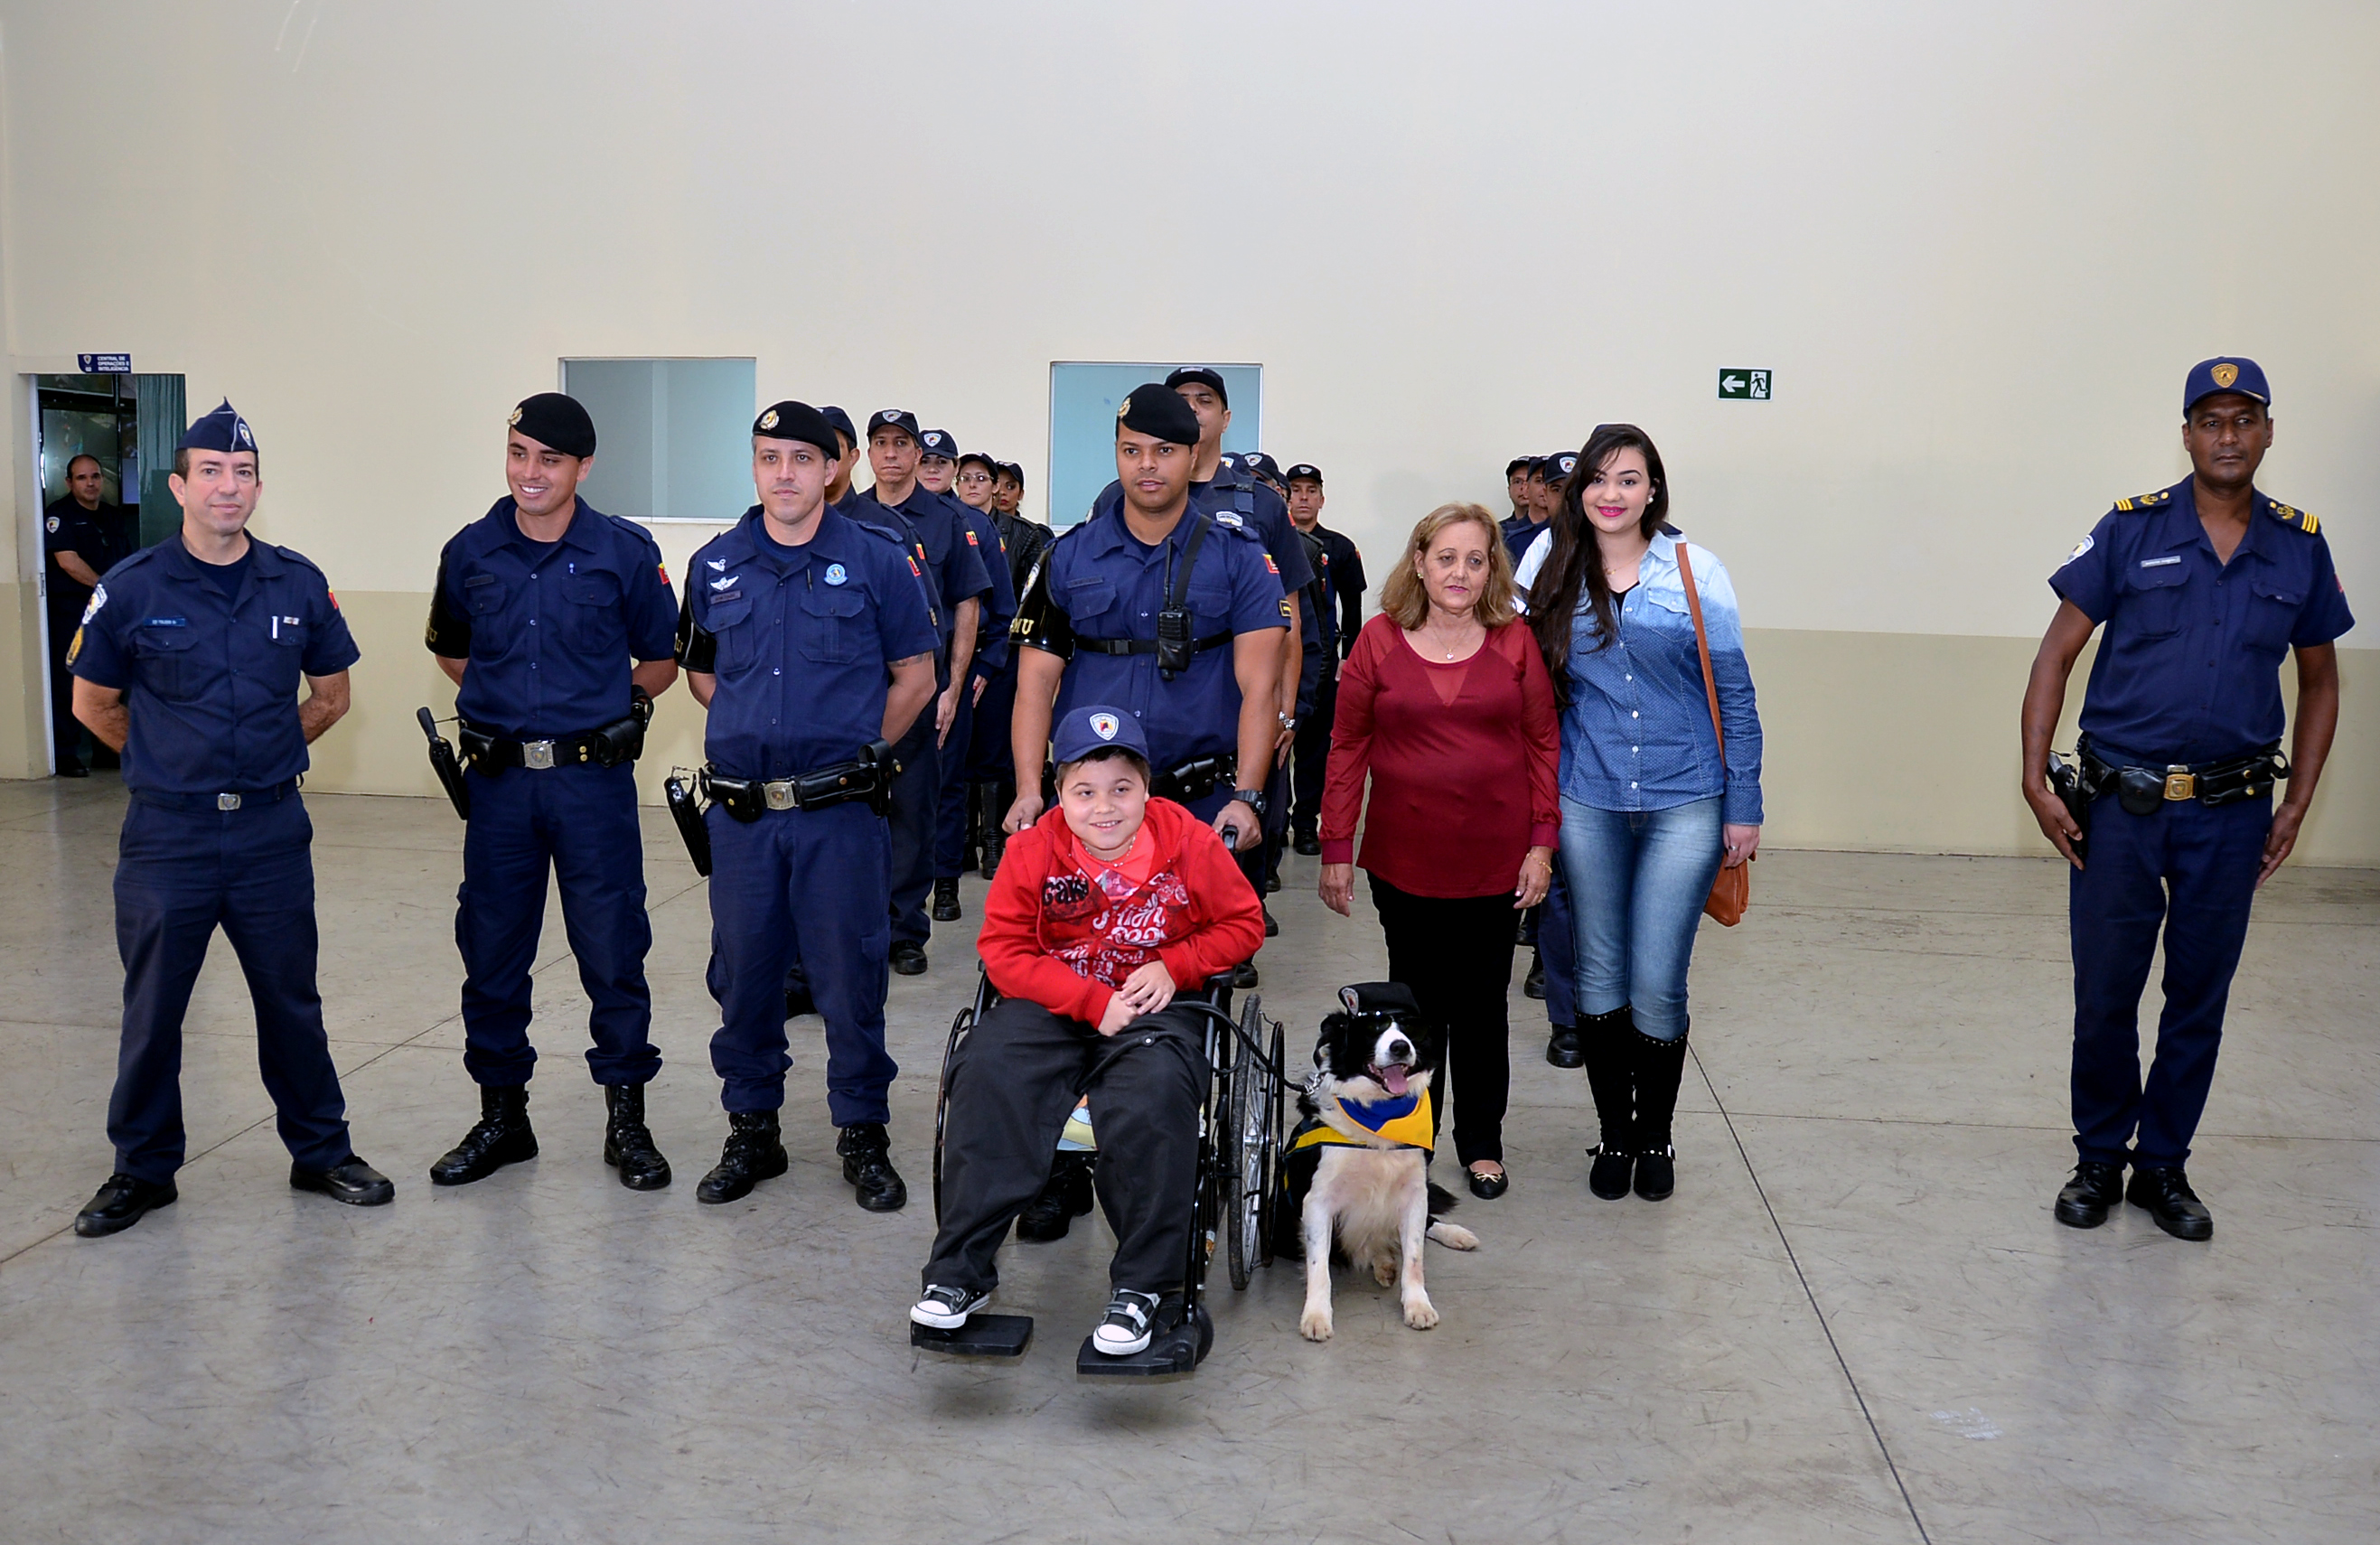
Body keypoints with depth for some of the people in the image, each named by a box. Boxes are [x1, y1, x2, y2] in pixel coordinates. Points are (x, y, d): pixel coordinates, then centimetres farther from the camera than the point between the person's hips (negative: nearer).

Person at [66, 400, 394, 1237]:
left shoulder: (298, 585, 0)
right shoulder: (131, 589, -5)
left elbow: (330, 696, 13)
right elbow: (94, 704, 7)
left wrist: (263, 755, 11)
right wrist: (171, 761, 11)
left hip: (272, 830, 1)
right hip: (167, 834, -1)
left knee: (292, 1001, 10)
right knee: (152, 1009, 7)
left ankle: (321, 1152, 24)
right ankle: (142, 1169, 23)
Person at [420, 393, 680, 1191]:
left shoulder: (625, 551, -4)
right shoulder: (471, 551, 4)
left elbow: (661, 658, 7)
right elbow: (450, 648, 21)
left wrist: (607, 710, 4)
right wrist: (504, 703, 12)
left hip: (593, 776, -3)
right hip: (499, 780, 3)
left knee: (613, 949, 2)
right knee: (491, 952, 9)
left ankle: (626, 1118, 15)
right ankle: (501, 1116, 24)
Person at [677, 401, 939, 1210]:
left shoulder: (877, 561, 0)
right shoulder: (715, 566, 8)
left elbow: (915, 674, 5)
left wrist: (861, 748, 3)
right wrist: (751, 734, 12)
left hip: (840, 809, -3)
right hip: (740, 809, 3)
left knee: (851, 972, 2)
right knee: (744, 972, 10)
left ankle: (863, 1135, 16)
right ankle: (751, 1132, 24)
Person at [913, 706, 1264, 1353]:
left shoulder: (1189, 843, -5)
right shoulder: (1033, 850, -5)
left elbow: (1243, 924, 6)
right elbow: (1003, 949, -6)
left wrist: (1176, 966, -12)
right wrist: (1094, 1001, -16)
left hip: (1157, 1005, -1)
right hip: (1053, 1004, 2)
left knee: (1152, 1096, -32)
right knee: (989, 1073, -25)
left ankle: (1144, 1286, -15)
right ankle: (961, 1271, -13)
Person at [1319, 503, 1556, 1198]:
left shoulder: (1515, 641, 1)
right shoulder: (1380, 639, -1)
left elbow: (1543, 744, 4)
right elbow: (1348, 746, 1)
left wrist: (1542, 842, -2)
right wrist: (1336, 848, -1)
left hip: (1496, 858, 1)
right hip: (1404, 859, 0)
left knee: (1482, 1004, 10)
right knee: (1417, 1002, 9)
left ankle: (1481, 1143, 25)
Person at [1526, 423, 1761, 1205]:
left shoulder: (1695, 571, -1)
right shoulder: (1553, 562, 3)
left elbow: (1734, 694, 2)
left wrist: (1743, 808, 1)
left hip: (1684, 801, -2)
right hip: (1587, 799, 2)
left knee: (1658, 984, -2)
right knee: (1600, 974, 10)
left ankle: (1656, 1134, 21)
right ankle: (1613, 1133, 26)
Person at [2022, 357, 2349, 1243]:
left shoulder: (2300, 548, 4)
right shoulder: (2132, 530, -3)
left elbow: (2319, 682, 14)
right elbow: (2056, 655, -2)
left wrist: (2296, 807, 7)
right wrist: (2035, 780, -8)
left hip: (2231, 813, 2)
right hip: (2120, 806, -2)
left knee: (2199, 1002, 10)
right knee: (2105, 998, 5)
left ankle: (2163, 1166, 26)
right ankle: (2100, 1160, 24)